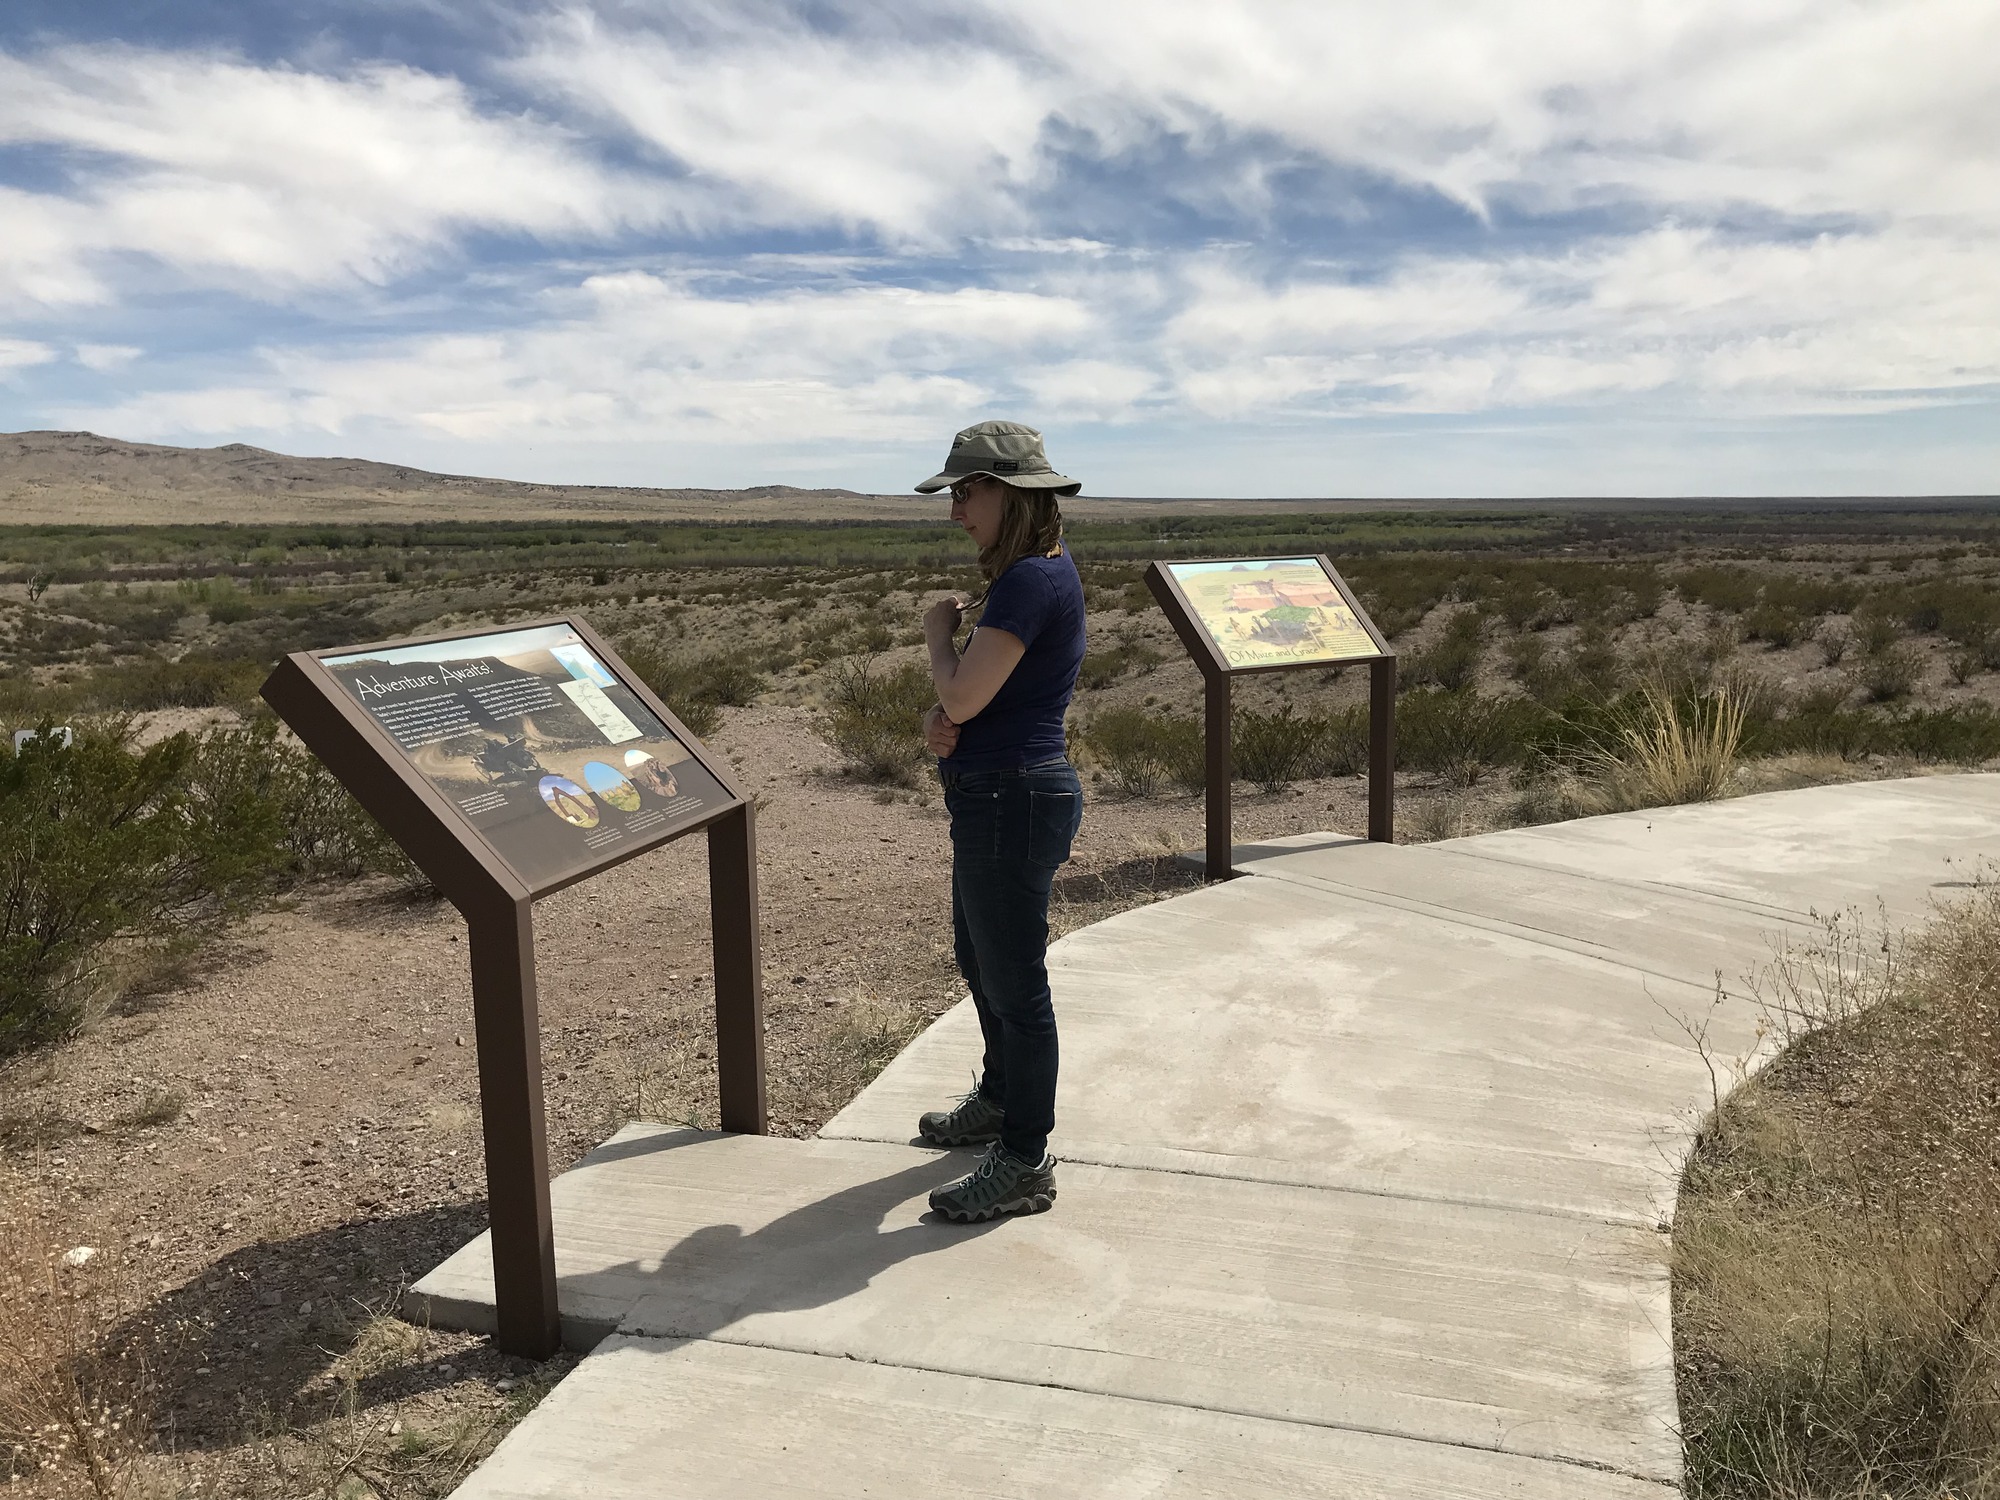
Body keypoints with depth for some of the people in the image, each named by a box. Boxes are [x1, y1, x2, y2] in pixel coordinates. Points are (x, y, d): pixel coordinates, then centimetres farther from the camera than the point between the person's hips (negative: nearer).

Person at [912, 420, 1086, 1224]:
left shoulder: (1033, 580, -21)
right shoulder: (1033, 570, 12)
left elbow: (963, 694, -24)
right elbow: (972, 693, 15)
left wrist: (939, 629, -6)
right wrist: (942, 716, -6)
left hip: (1014, 799, -11)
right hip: (995, 795, 11)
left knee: (1013, 978, 1)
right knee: (979, 956, 24)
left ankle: (1025, 1163, 16)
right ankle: (999, 1100, 45)